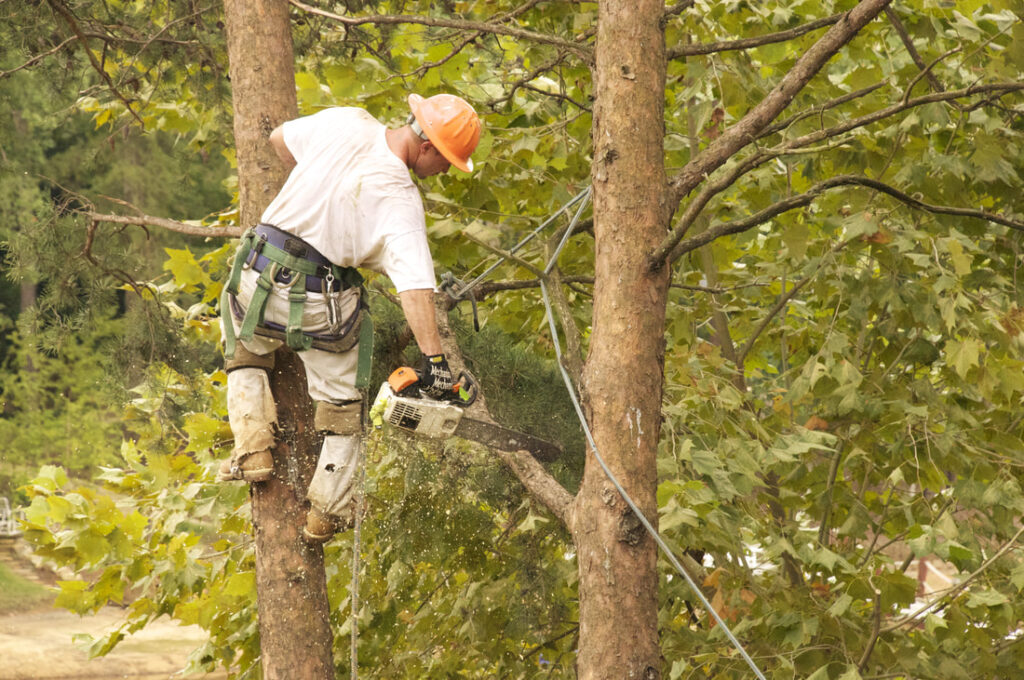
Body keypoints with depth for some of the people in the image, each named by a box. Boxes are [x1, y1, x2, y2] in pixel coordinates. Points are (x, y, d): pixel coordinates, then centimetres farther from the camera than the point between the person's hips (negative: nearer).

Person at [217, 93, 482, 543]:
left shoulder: (346, 122, -4)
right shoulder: (400, 200, -18)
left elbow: (280, 139, 15)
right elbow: (415, 285, -28)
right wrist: (434, 359, -31)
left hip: (258, 281, 4)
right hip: (320, 302, -4)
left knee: (246, 358, 33)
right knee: (342, 405, 18)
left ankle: (252, 449, 14)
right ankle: (326, 512, 23)